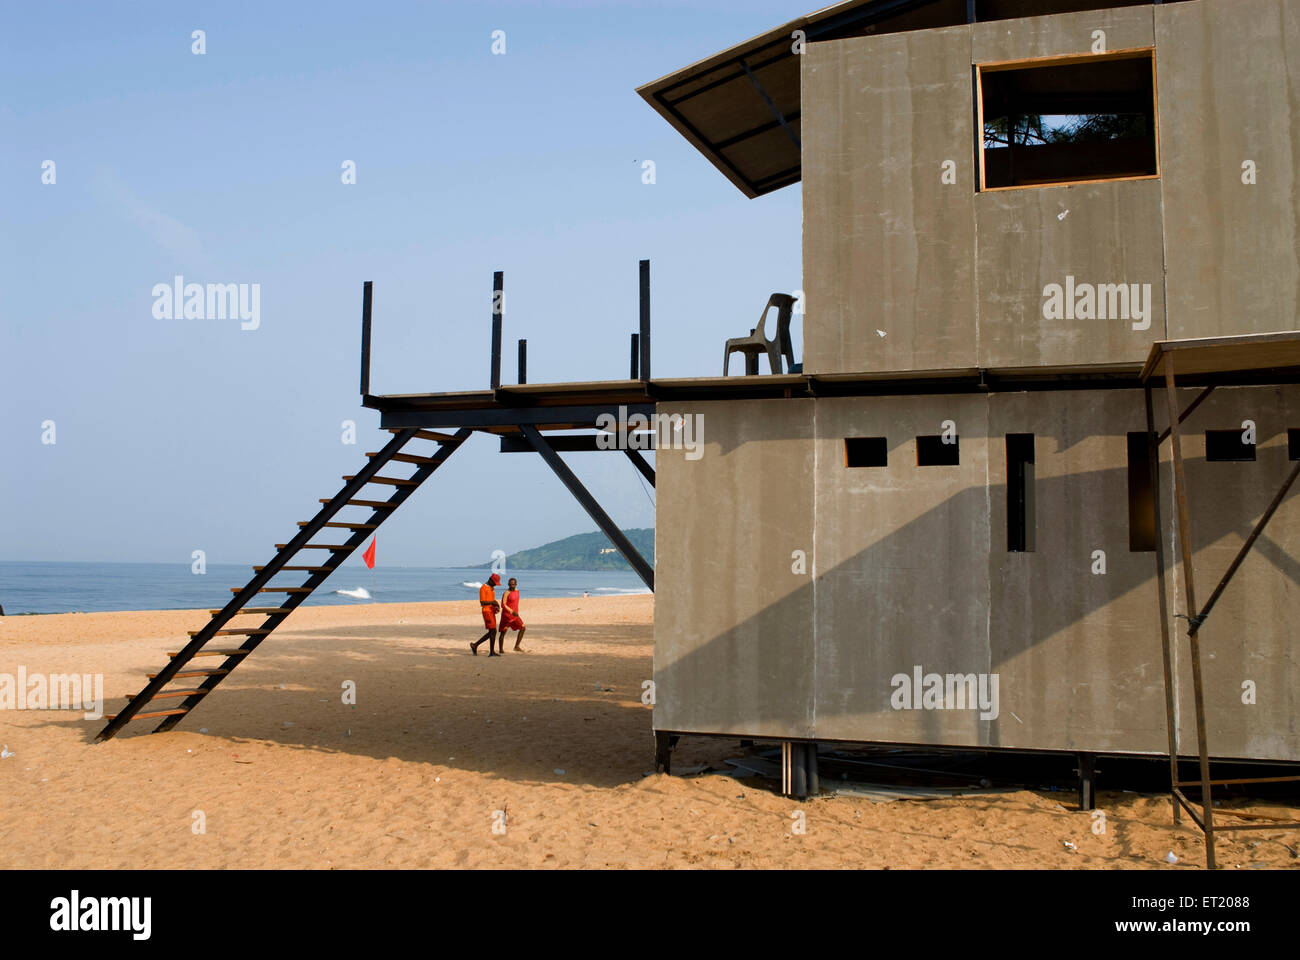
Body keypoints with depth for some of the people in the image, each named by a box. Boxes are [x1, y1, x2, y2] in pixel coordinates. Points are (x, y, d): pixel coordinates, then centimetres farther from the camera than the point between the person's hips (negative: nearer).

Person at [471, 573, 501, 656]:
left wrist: (496, 606, 6)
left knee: (491, 632, 8)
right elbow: (482, 602, -17)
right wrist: (492, 602, -22)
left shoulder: (492, 589, 18)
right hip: (487, 611, -9)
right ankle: (492, 652, -7)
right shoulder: (483, 588, -10)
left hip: (492, 612, 9)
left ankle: (475, 645, 15)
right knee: (493, 631, -11)